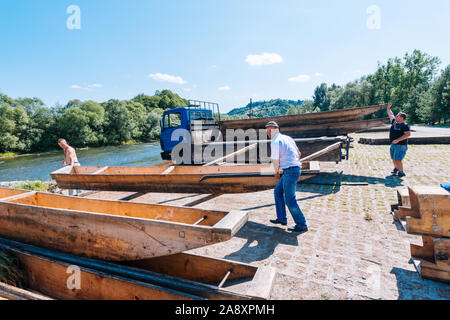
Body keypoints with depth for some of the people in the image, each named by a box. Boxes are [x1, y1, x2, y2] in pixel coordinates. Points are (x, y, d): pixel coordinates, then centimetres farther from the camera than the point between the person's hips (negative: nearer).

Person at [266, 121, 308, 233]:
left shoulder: (275, 142, -10)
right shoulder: (287, 138, 17)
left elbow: (275, 161, -8)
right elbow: (299, 154, 24)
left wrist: (277, 172, 13)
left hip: (290, 171, -10)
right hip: (296, 169, 10)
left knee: (289, 199, -3)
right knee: (278, 191, 18)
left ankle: (302, 225, 6)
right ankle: (281, 218, 24)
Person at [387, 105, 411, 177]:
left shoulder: (405, 126, -12)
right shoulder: (394, 122, 10)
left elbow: (408, 134, -22)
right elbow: (390, 115, 24)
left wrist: (397, 140, -26)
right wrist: (388, 108, 32)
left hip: (401, 145, -8)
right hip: (393, 144, 8)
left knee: (397, 159, -10)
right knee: (393, 158, 18)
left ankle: (401, 172, 1)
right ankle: (396, 169, 38)